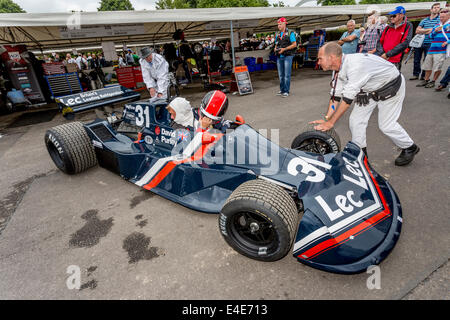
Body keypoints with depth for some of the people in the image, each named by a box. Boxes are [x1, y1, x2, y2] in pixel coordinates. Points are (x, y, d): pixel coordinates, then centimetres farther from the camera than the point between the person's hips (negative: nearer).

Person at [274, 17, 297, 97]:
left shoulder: (290, 33, -2)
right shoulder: (277, 35, 15)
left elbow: (294, 44, -7)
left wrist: (284, 49, -16)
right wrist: (275, 49, -4)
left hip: (287, 56, -5)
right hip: (279, 57, 6)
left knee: (287, 74, -6)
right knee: (281, 75, 7)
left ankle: (286, 91, -2)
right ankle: (282, 90, 16)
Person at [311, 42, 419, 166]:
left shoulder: (355, 65, -39)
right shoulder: (339, 68, -11)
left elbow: (347, 98, -39)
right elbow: (336, 95, -9)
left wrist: (331, 122, -36)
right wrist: (326, 119, -15)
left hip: (391, 86, -7)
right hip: (370, 89, 7)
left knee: (386, 125, -2)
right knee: (355, 120, 0)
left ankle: (410, 148, 26)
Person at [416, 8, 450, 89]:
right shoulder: (437, 26, 18)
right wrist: (435, 31, -1)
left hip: (441, 50, -5)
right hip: (431, 49, 5)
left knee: (437, 68, -5)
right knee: (428, 66, 10)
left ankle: (433, 81, 8)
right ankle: (426, 80, 22)